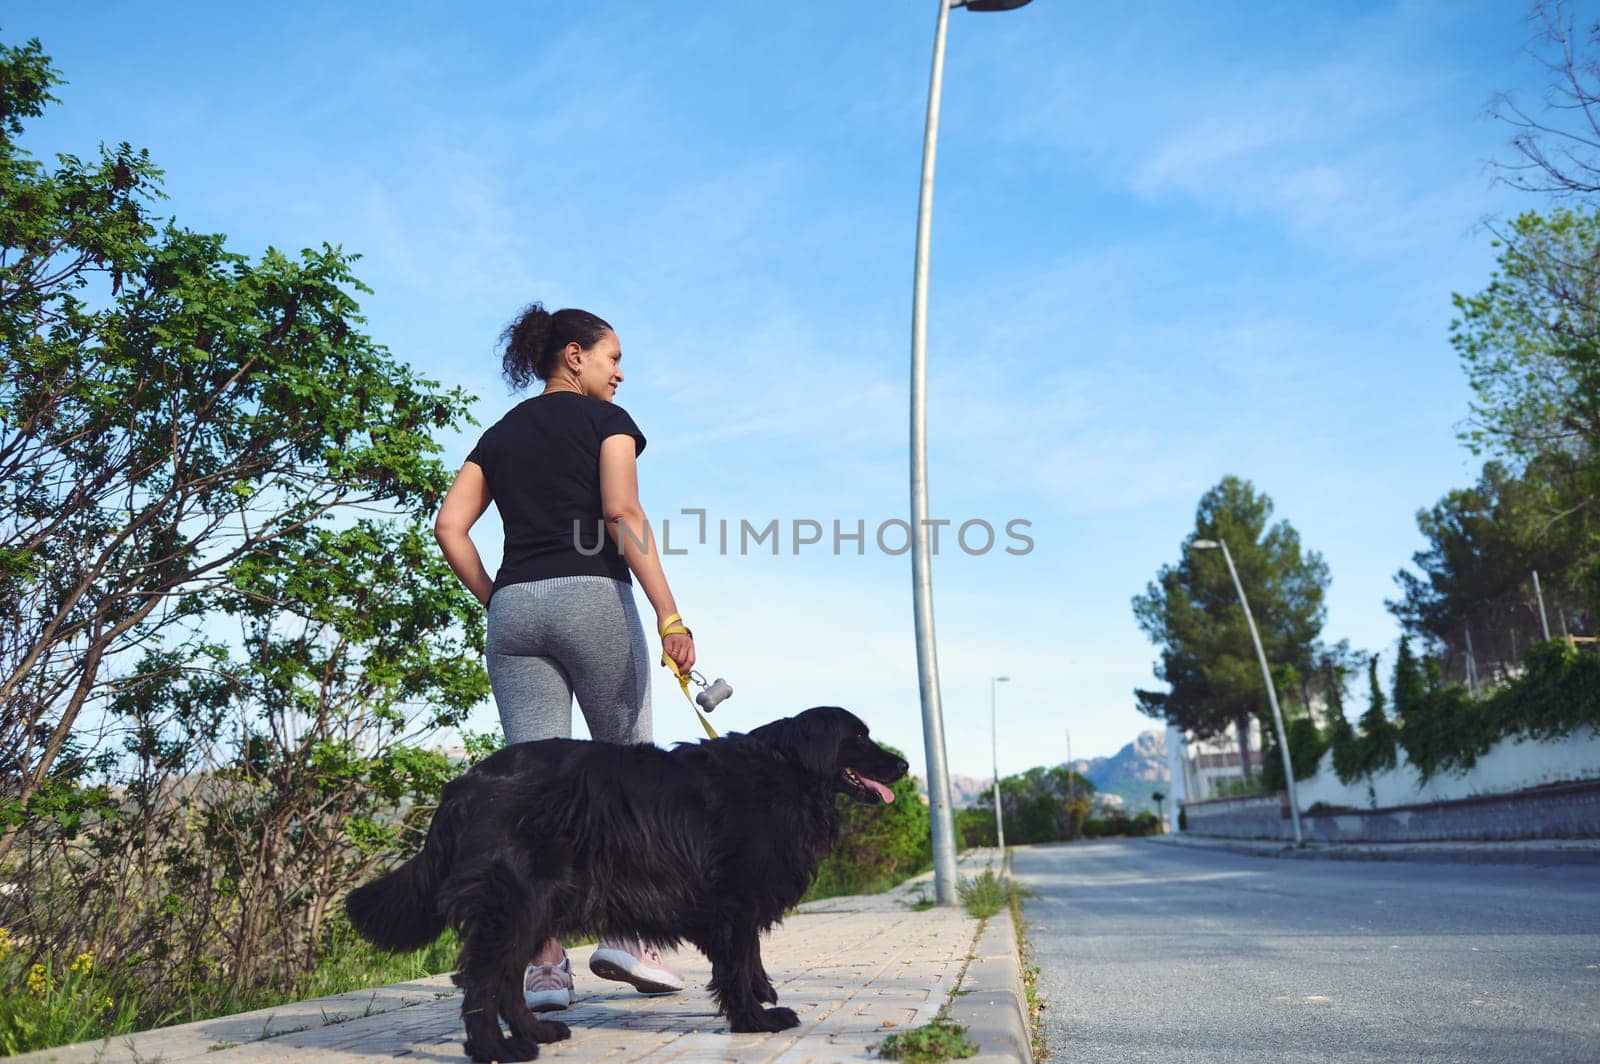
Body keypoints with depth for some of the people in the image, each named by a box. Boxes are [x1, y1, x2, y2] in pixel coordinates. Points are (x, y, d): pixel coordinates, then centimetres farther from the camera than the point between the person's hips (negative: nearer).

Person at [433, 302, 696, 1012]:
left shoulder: (499, 435, 21)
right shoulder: (606, 420, 6)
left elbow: (449, 528, 10)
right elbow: (622, 513, -10)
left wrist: (494, 602, 15)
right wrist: (668, 613, -15)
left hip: (514, 608, 5)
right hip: (593, 599, -4)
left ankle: (544, 963, -3)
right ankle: (626, 932, 4)